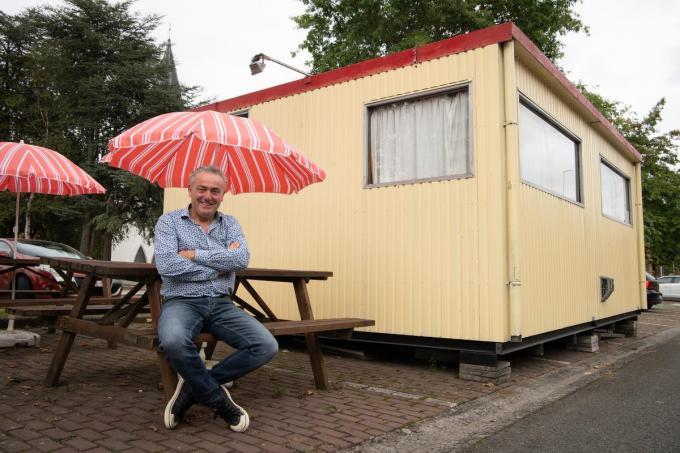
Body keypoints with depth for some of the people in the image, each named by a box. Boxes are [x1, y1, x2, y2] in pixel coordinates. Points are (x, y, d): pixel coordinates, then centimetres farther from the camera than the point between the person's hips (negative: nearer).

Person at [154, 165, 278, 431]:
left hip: (222, 305, 4)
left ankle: (196, 386, -2)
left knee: (267, 347, -18)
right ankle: (218, 400, -11)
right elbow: (167, 266, -15)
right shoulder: (169, 222, 3)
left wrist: (194, 254, -12)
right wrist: (219, 265, -9)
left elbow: (241, 260, -8)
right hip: (182, 302, -3)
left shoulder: (230, 224, 12)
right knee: (173, 341, -38)